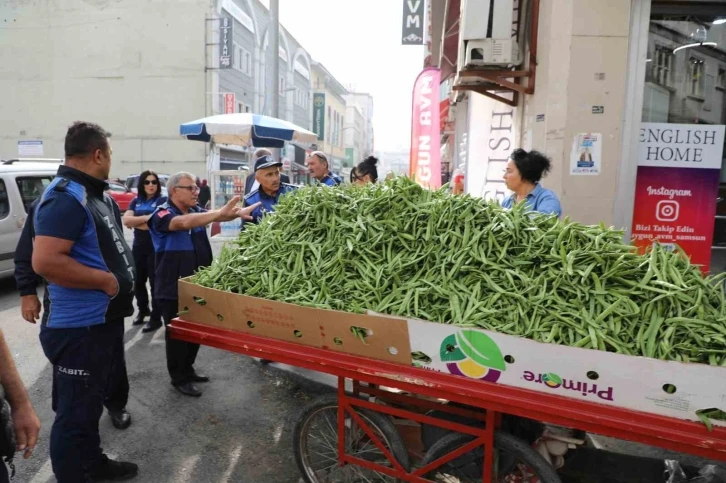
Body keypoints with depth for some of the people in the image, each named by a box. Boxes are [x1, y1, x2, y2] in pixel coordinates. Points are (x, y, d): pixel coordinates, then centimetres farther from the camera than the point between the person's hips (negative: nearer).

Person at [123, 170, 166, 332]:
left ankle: (156, 318, 6)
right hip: (138, 247, 6)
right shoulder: (136, 201, 11)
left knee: (155, 282, -1)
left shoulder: (162, 200, -5)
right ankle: (142, 310, 34)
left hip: (156, 247, -5)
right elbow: (126, 220, -3)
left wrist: (135, 222, -8)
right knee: (138, 281, 14)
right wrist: (146, 218, -15)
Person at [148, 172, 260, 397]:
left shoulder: (197, 211, 6)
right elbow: (184, 223, -36)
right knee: (177, 333, 6)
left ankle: (187, 370, 35)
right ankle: (179, 378, 21)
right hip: (172, 288, -7)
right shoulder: (162, 214, -16)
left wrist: (237, 213, -30)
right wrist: (221, 212, -46)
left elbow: (217, 217, -9)